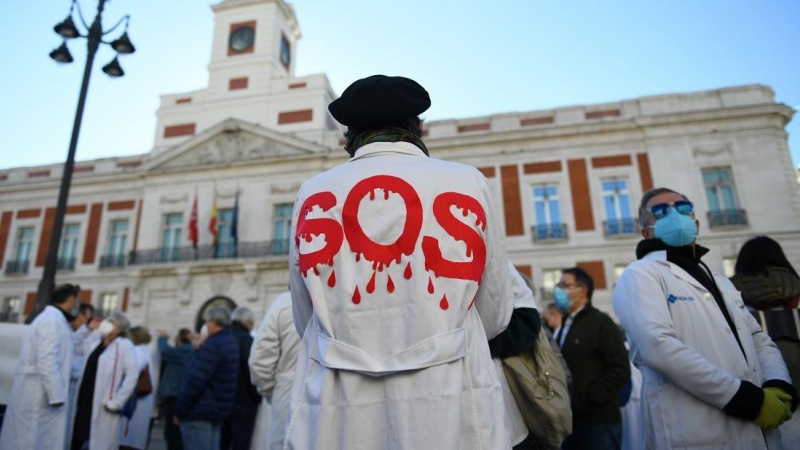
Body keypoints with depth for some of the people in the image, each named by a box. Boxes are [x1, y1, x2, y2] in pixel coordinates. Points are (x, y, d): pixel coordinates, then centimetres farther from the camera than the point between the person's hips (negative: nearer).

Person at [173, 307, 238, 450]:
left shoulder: (212, 345, -17)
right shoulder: (232, 343, 11)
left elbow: (195, 382, -20)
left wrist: (179, 410, -12)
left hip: (200, 413, -9)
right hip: (218, 411, 9)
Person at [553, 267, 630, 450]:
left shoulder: (601, 322, -4)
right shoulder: (563, 327, 17)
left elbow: (620, 370, -13)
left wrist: (586, 400, -17)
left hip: (598, 422, -6)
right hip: (569, 421, 6)